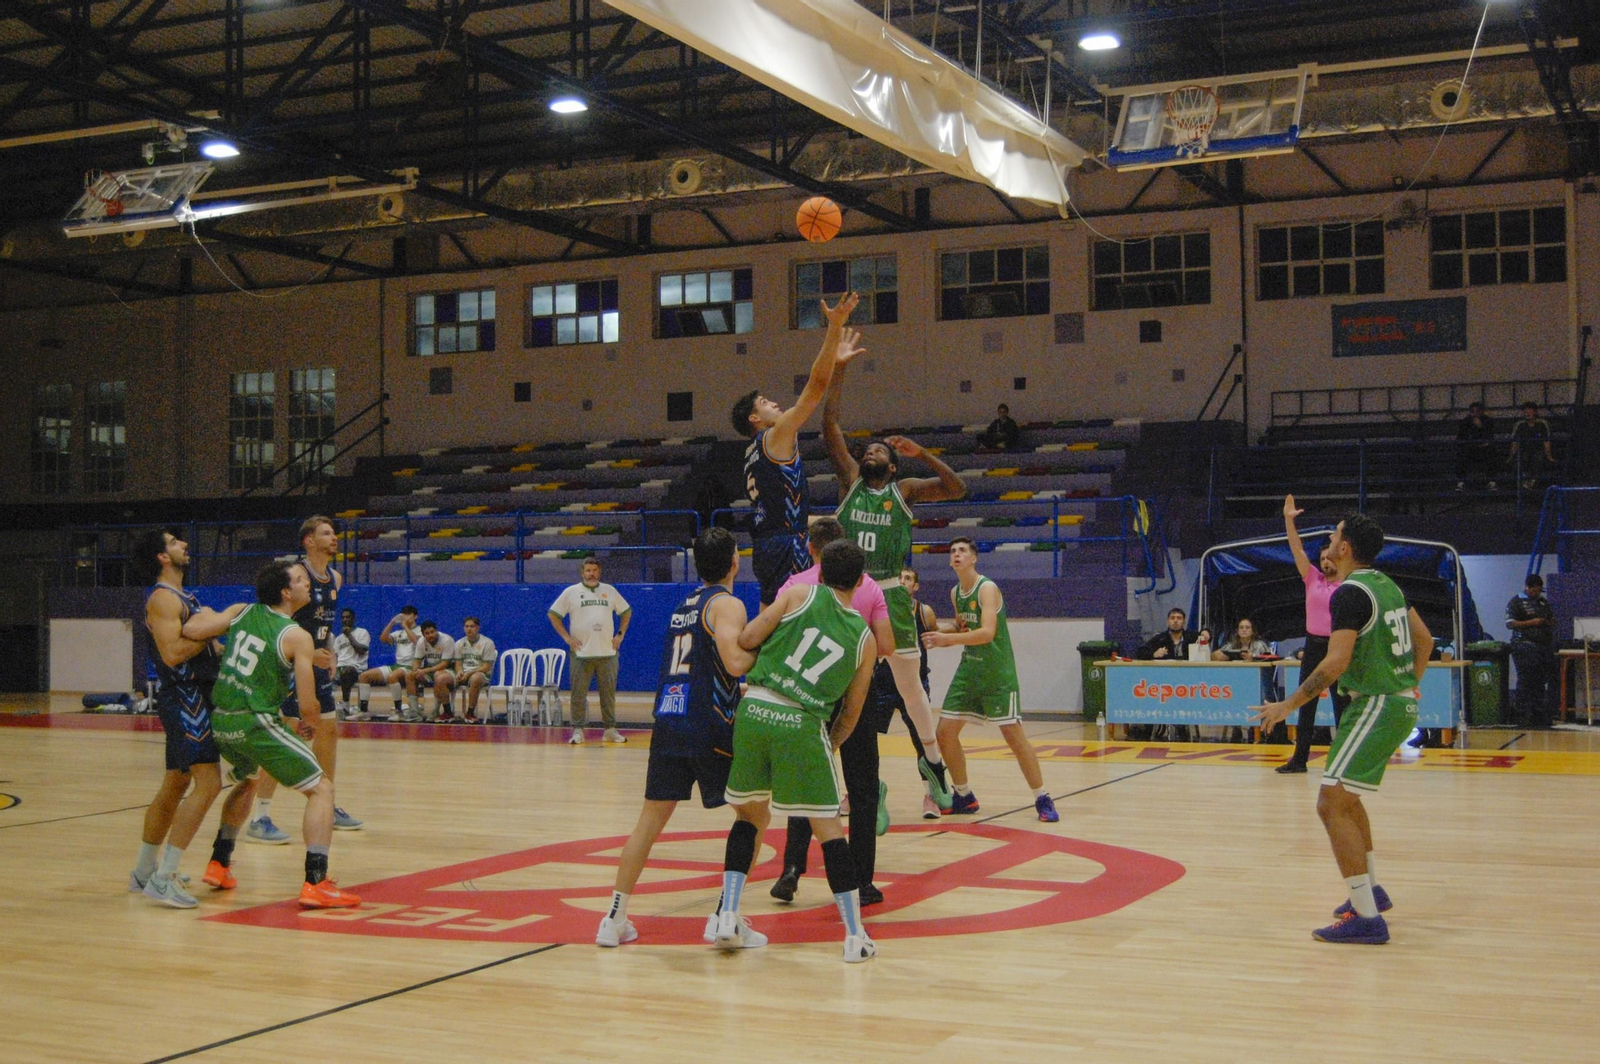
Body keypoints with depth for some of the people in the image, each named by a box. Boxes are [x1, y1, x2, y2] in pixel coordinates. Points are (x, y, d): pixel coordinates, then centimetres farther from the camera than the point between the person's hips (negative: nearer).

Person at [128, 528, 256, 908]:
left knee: (174, 787, 16)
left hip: (195, 698, 10)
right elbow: (172, 653, -24)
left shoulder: (184, 596, 19)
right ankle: (162, 879, -16)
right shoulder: (163, 598, -13)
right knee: (208, 785, -16)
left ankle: (144, 872, 27)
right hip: (185, 699, -10)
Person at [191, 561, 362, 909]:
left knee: (246, 781, 36)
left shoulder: (241, 612, 7)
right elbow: (308, 705, -11)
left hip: (220, 722, 7)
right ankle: (315, 883, -10)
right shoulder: (298, 637, -8)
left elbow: (190, 630, -2)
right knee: (321, 787, 1)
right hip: (255, 724, -7)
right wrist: (312, 724, 12)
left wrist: (206, 615, 20)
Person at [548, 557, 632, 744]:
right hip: (581, 652, -2)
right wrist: (566, 637, -4)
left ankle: (610, 729, 14)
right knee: (579, 693, 0)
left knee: (609, 693, 6)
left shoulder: (610, 591, 9)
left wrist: (620, 634, 7)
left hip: (607, 652, 2)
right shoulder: (571, 592, 1)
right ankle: (578, 730, 6)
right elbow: (553, 614, 3)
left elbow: (626, 611, 18)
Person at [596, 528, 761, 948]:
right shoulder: (727, 604, -5)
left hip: (668, 721, 7)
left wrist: (739, 692, 30)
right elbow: (735, 663, -20)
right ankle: (726, 914, 0)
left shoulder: (685, 604, 20)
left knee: (651, 818, 12)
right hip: (709, 728, -7)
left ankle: (615, 918, 12)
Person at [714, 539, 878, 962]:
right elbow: (850, 712, 16)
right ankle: (855, 936, 10)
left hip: (754, 709, 1)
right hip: (802, 724, -1)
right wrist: (831, 744, 32)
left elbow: (747, 639, 1)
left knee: (750, 815, 20)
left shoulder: (801, 594, 8)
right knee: (827, 826, 8)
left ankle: (728, 917, 15)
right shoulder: (864, 638, 12)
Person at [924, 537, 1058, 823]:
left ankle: (1042, 800, 2)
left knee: (1013, 734, -10)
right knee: (945, 732, 3)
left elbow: (987, 632, -29)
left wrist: (949, 638, -36)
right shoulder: (955, 593, 8)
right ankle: (964, 797, 18)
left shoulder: (987, 589, -16)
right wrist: (944, 636, 1)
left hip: (997, 673, -8)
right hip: (969, 669, 8)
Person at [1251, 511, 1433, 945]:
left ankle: (1367, 918, -14)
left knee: (1332, 803, -12)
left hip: (1377, 706, -10)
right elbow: (1424, 639, 20)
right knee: (1344, 796, 24)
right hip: (1400, 702, 10)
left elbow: (1337, 662, -24)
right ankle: (1371, 890, 35)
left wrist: (1288, 705, -19)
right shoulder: (1386, 585, 12)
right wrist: (1411, 684, 33)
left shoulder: (1350, 593, -16)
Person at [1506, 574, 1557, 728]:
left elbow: (1553, 620, 26)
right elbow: (1510, 623, -10)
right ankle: (1523, 719, -3)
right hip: (1525, 647, -6)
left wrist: (1548, 622, 1)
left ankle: (1540, 716, 13)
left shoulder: (1543, 602, 19)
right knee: (1526, 682, -6)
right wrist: (1531, 623, -17)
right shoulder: (1516, 602, -1)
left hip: (1544, 645, 6)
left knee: (1541, 682, 6)